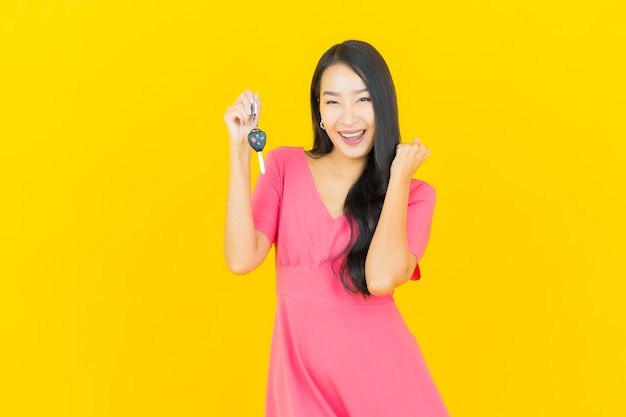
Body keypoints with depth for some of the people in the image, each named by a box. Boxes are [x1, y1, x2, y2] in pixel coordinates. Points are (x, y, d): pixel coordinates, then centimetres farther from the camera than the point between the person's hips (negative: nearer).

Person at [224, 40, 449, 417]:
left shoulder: (414, 194, -2)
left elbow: (381, 278, -20)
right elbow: (242, 258, -12)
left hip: (379, 369, -1)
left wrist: (399, 176, -13)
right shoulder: (286, 167, 1)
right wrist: (241, 150, -12)